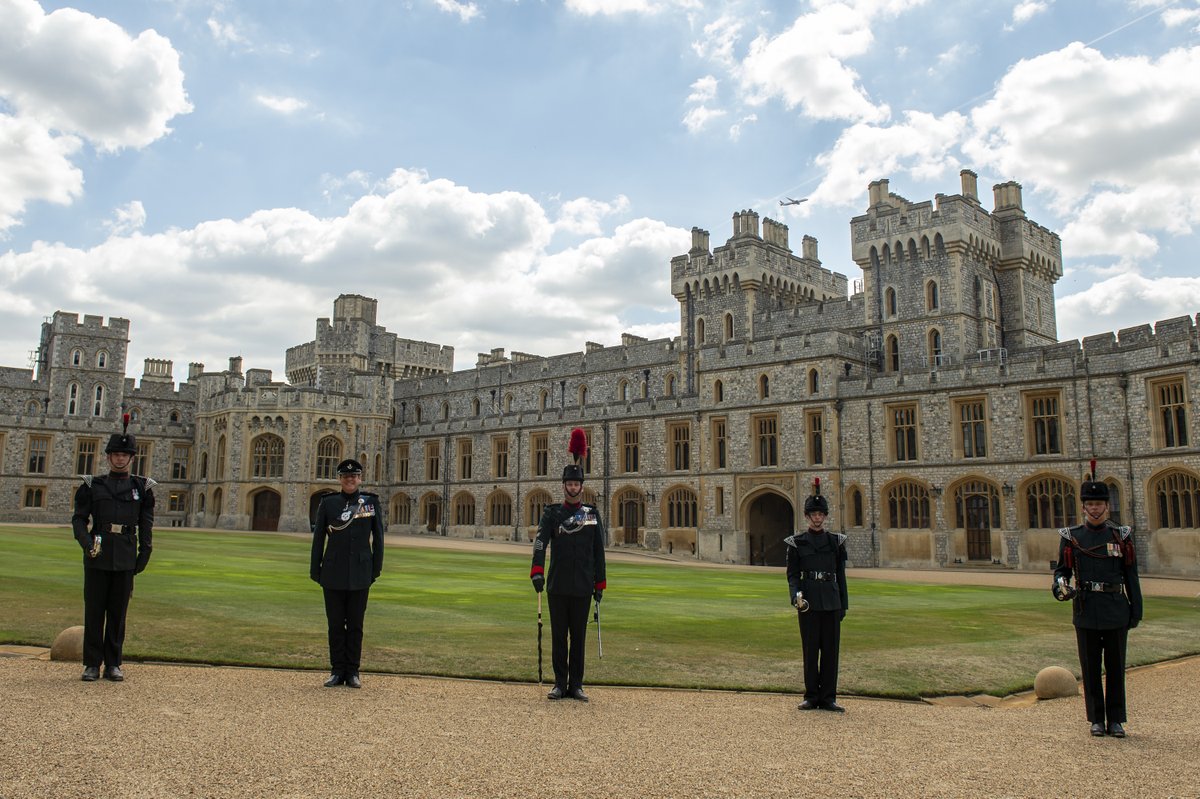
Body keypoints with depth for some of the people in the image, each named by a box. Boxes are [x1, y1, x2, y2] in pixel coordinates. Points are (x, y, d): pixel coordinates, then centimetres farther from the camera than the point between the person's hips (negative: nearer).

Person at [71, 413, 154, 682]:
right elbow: (78, 519, 3)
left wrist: (144, 554, 0)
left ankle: (113, 664, 13)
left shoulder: (142, 487, 7)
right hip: (97, 557, 0)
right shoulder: (92, 485, 7)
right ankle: (92, 664, 11)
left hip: (126, 558, 0)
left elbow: (146, 525, 7)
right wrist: (87, 542, -14)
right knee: (94, 610, 3)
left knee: (118, 612, 5)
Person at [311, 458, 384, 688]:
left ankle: (353, 672, 15)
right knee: (335, 624, 7)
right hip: (333, 574, 1)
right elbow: (318, 538, 5)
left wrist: (377, 567, 2)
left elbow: (378, 537, 5)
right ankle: (337, 671, 17)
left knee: (355, 624, 6)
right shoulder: (328, 503, 3)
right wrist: (315, 569, 3)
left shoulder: (371, 502, 2)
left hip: (360, 574, 0)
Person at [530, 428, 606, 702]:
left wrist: (600, 584, 4)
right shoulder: (551, 513, 1)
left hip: (582, 587, 1)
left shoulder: (592, 514, 5)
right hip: (557, 587, -1)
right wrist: (537, 571, -30)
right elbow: (541, 541, -15)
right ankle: (560, 684, 17)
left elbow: (599, 551, 7)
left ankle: (576, 685, 17)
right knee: (558, 636, 7)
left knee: (579, 637, 8)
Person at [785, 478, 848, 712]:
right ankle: (811, 697, 14)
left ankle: (828, 698, 12)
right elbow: (792, 574, -1)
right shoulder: (796, 543, 1)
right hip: (808, 603, -2)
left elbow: (841, 575, 9)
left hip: (831, 603, 2)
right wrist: (796, 595, -18)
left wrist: (844, 604, 5)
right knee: (810, 649, 3)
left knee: (831, 649, 3)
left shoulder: (836, 541, 7)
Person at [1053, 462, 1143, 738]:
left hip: (1116, 611, 0)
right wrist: (1060, 586, -19)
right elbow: (1062, 569, 3)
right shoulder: (1071, 537, 2)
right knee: (1090, 668, 6)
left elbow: (1131, 576, 5)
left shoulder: (1121, 536, 3)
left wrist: (1136, 610, 1)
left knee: (1115, 666, 6)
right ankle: (1096, 719, 16)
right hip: (1086, 612, 0)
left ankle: (1116, 720, 16)